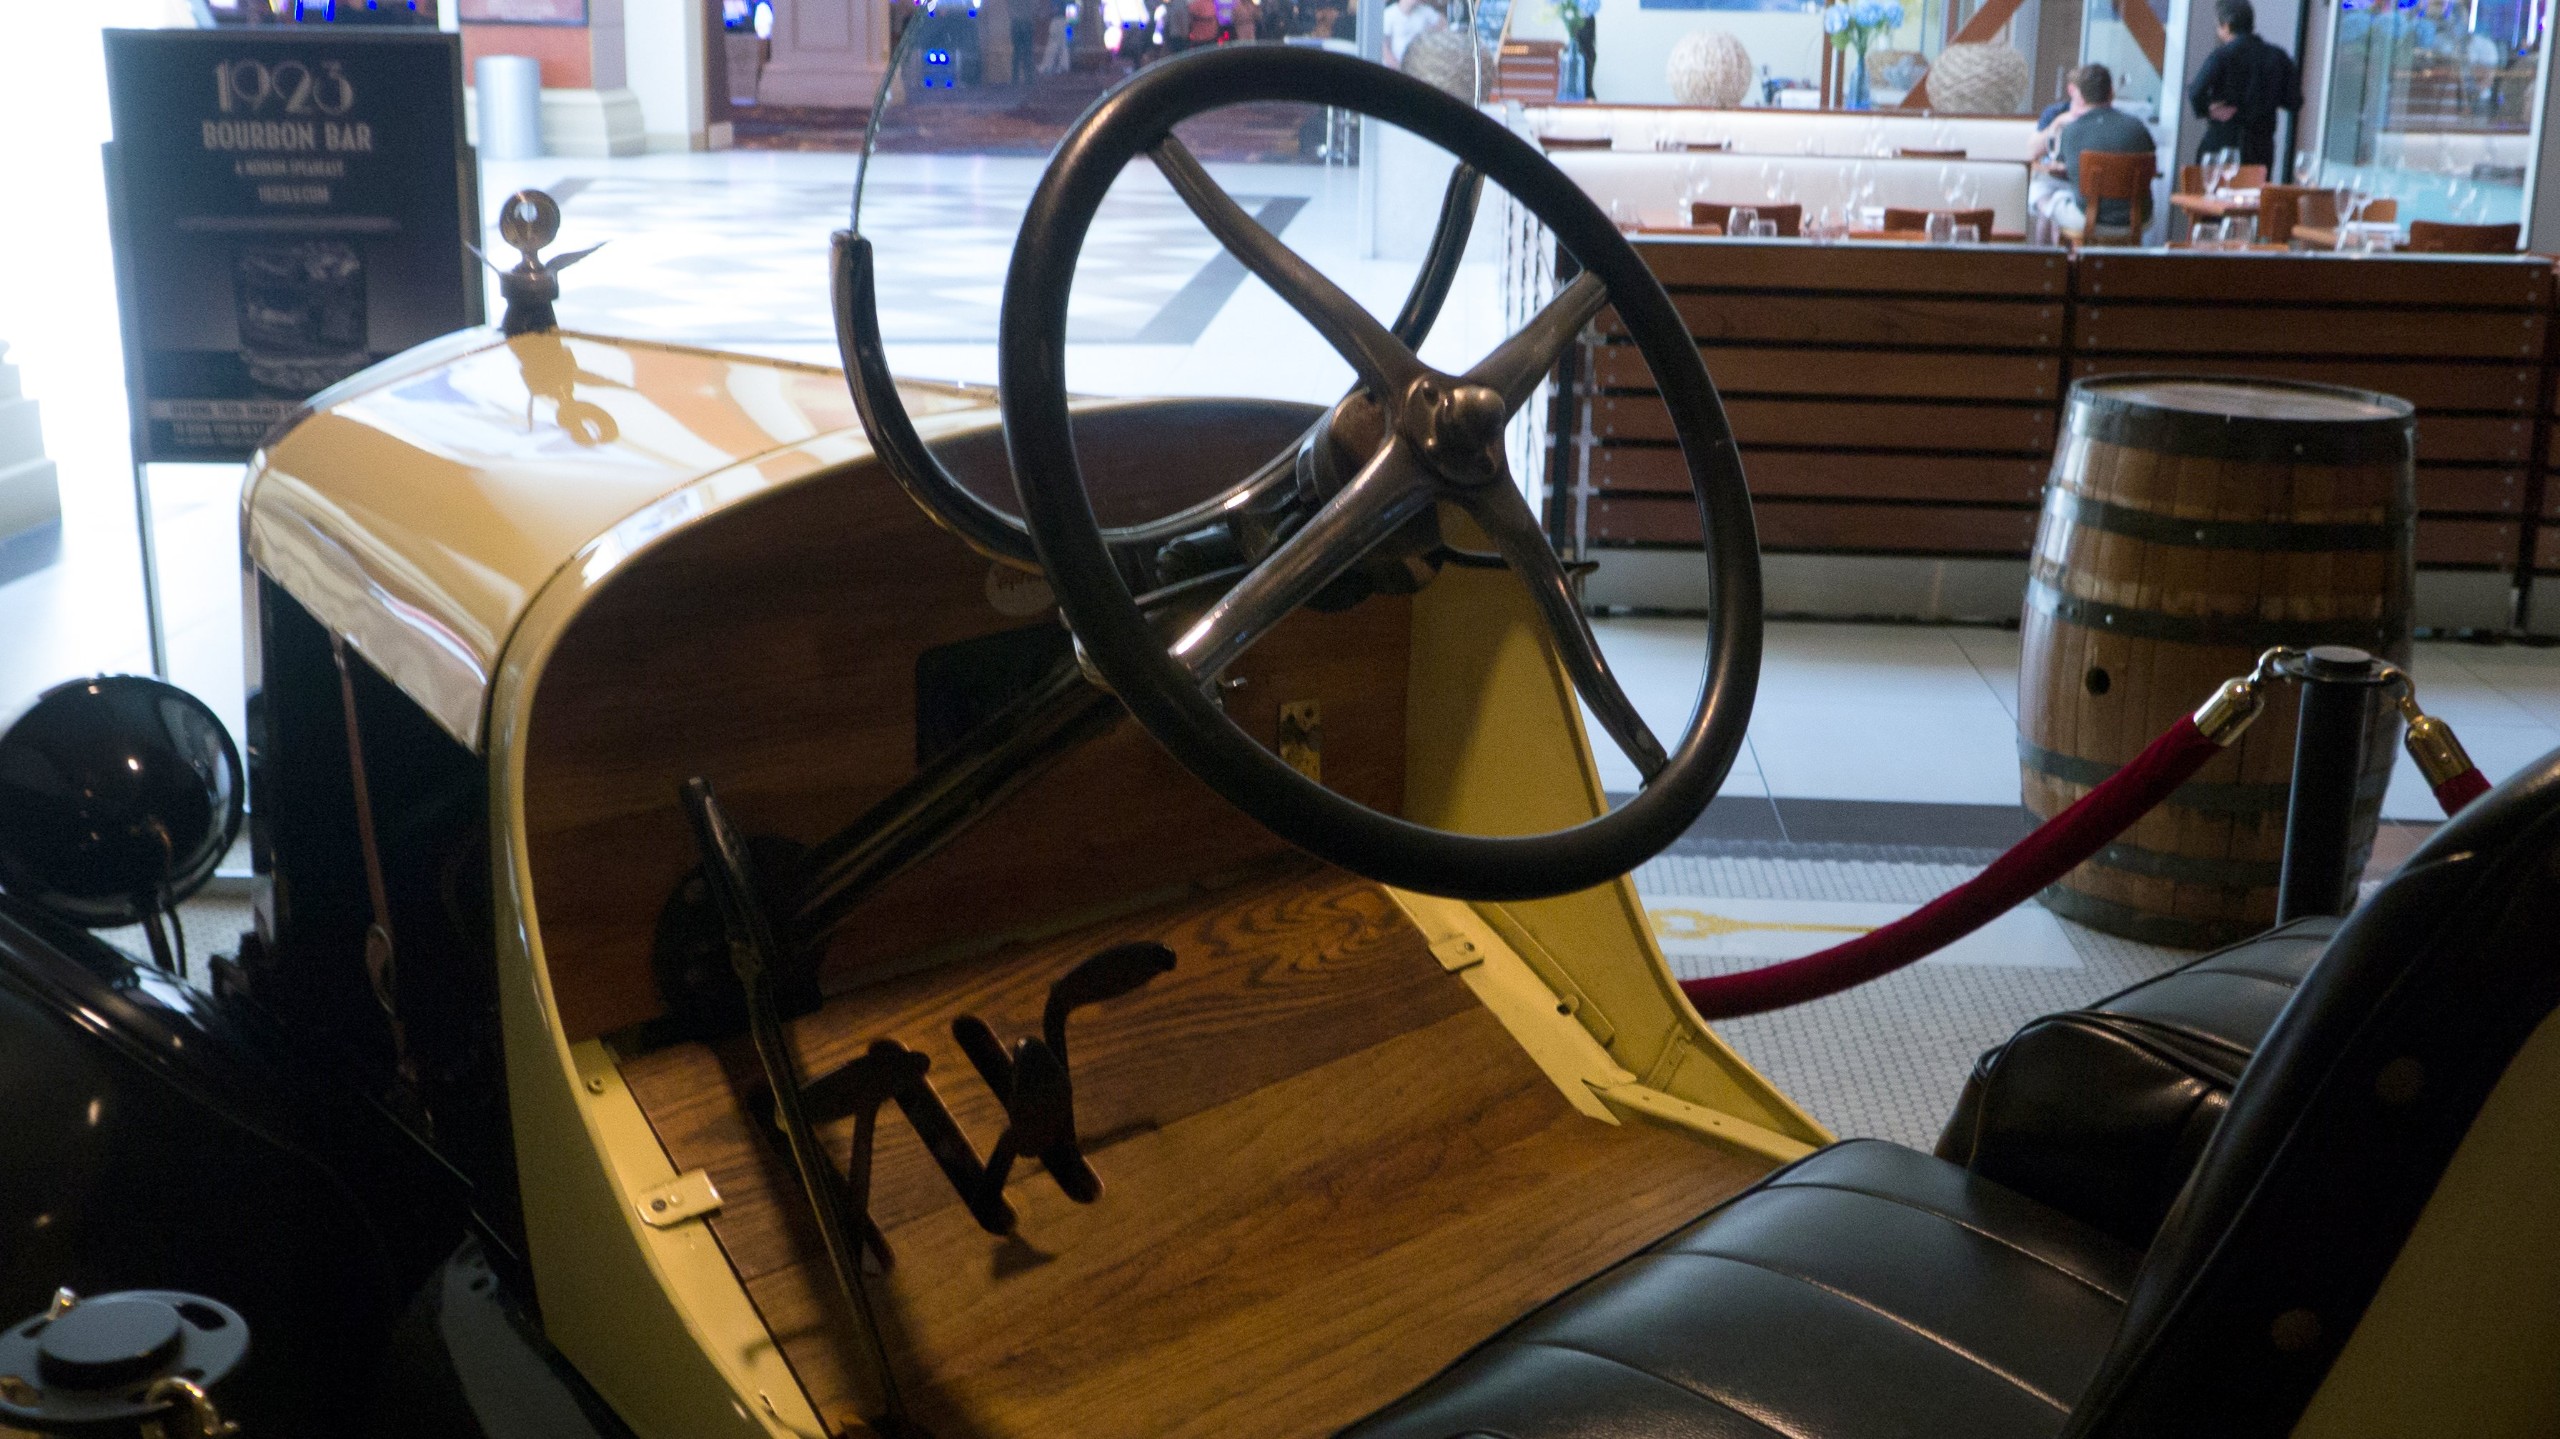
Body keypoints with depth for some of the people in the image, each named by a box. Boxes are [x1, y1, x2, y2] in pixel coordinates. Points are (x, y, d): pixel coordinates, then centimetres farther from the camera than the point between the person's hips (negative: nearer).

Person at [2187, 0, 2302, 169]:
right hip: (2262, 149, 4)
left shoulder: (2222, 55, -10)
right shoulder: (2277, 57, 5)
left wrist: (2207, 110, -4)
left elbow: (2196, 93, -23)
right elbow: (2294, 101, 5)